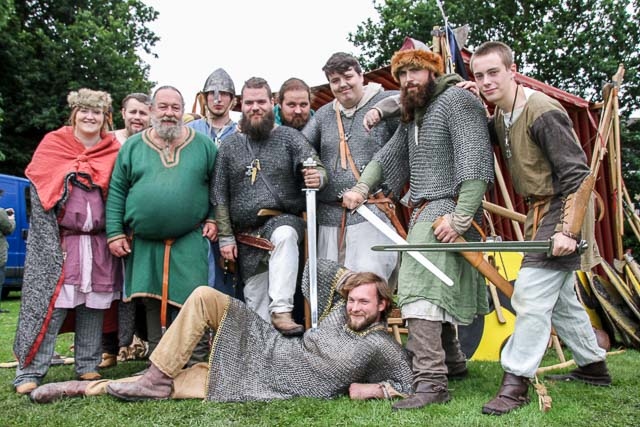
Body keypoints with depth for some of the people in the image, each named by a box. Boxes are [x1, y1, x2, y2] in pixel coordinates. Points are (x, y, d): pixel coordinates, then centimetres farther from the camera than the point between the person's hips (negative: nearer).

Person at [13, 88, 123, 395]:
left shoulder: (113, 151, 9)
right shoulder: (52, 145, 4)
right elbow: (38, 196, -1)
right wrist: (51, 241, -9)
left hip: (99, 243, 2)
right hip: (58, 241, -2)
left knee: (93, 307, 6)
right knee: (47, 303, -5)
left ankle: (88, 367, 16)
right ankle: (29, 372, 1)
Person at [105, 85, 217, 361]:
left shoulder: (203, 145, 6)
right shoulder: (133, 146, 8)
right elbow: (117, 192, 6)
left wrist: (212, 218, -1)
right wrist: (114, 233, 0)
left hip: (190, 244, -2)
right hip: (143, 245, 2)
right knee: (152, 305, 9)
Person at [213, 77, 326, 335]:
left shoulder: (288, 137, 3)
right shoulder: (229, 147, 10)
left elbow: (319, 169, -5)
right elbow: (221, 196, 10)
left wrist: (317, 177, -30)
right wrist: (226, 237, 4)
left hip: (284, 220, -3)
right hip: (246, 235, 3)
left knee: (284, 236, -37)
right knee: (255, 299, 3)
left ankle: (281, 310, -37)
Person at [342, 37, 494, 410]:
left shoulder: (457, 100, -7)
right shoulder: (414, 113, 22)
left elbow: (475, 163, -17)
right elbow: (389, 156, 22)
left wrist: (461, 216, -24)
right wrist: (362, 187, 5)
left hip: (446, 210, -9)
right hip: (423, 211, 9)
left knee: (421, 288, -19)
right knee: (436, 290, 14)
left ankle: (431, 382, -19)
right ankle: (453, 362, 29)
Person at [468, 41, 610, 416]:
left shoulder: (543, 113, -19)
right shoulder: (501, 117, 7)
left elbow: (579, 175, -20)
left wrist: (567, 230, -27)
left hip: (560, 210, -10)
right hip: (541, 211, 10)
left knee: (530, 295, -12)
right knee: (560, 297, 18)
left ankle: (516, 384, -5)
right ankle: (594, 367, 34)